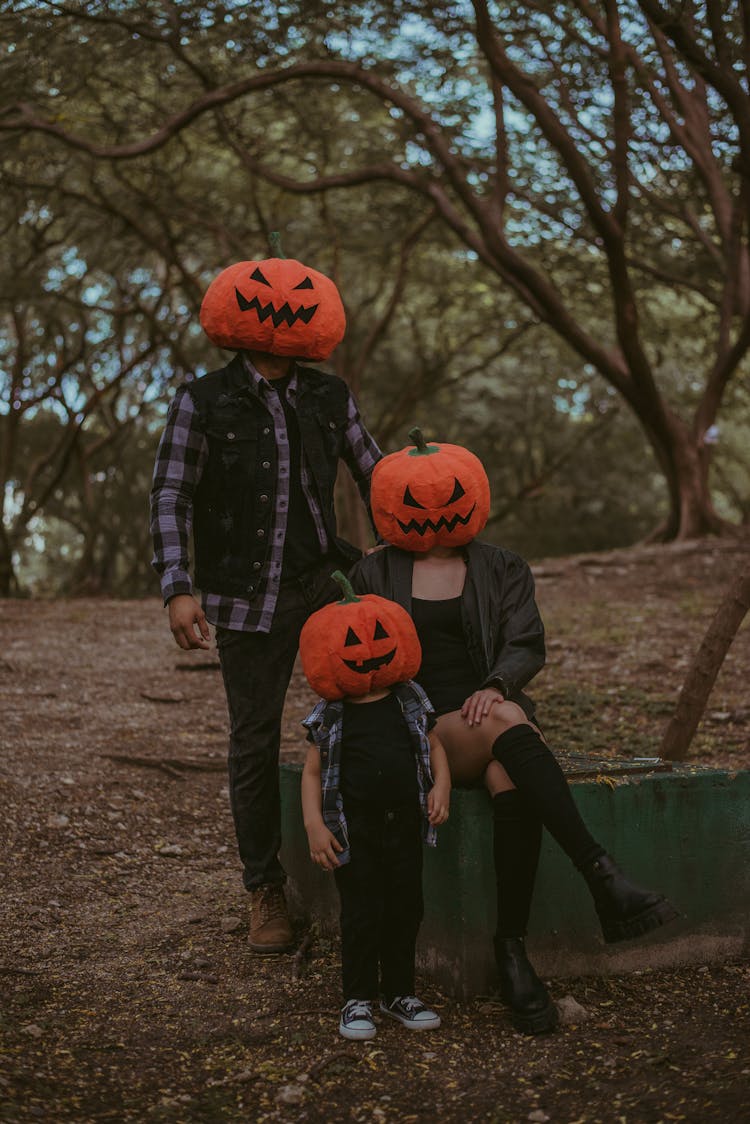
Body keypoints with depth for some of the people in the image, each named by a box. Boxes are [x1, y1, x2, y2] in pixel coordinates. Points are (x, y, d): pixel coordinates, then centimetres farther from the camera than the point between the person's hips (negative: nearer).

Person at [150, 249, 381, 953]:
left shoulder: (329, 400, 5)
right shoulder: (202, 404, -6)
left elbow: (374, 476, 12)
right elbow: (170, 497, -7)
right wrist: (177, 590, -18)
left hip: (322, 580, 4)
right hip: (248, 598, -3)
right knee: (255, 740, 2)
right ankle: (264, 889, 18)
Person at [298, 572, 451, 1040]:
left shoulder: (411, 702, 3)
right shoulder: (331, 717, -4)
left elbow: (434, 745, 11)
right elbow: (313, 772, -1)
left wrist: (441, 784, -7)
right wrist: (315, 825, -11)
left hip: (405, 823, 3)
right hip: (355, 828, -3)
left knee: (406, 908, 10)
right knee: (362, 913, 0)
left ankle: (400, 992, 27)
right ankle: (358, 1000, 15)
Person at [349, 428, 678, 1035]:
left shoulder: (503, 569, 15)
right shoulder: (374, 575, 13)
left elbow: (527, 646, 2)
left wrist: (496, 684, -22)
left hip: (496, 714, 2)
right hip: (423, 732, -2)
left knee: (511, 779, -36)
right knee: (506, 723, -36)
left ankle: (512, 947, -31)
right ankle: (605, 876, -47)